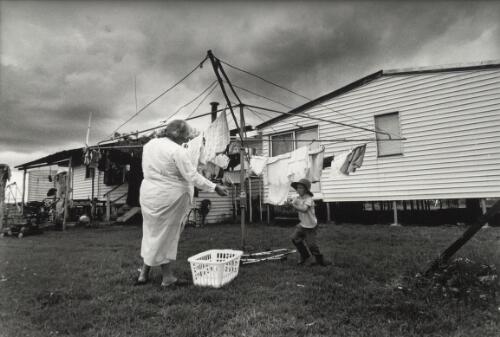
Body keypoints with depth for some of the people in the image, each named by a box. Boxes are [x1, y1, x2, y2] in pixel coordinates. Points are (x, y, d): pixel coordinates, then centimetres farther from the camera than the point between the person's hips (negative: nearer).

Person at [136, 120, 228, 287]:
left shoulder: (149, 145, 7)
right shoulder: (177, 151, -17)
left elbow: (147, 170, 15)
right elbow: (193, 176, -19)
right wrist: (215, 187, -14)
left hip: (147, 193, 7)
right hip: (168, 196, -7)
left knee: (152, 232, 18)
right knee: (166, 235, 5)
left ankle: (144, 273, 26)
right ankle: (167, 277, 18)